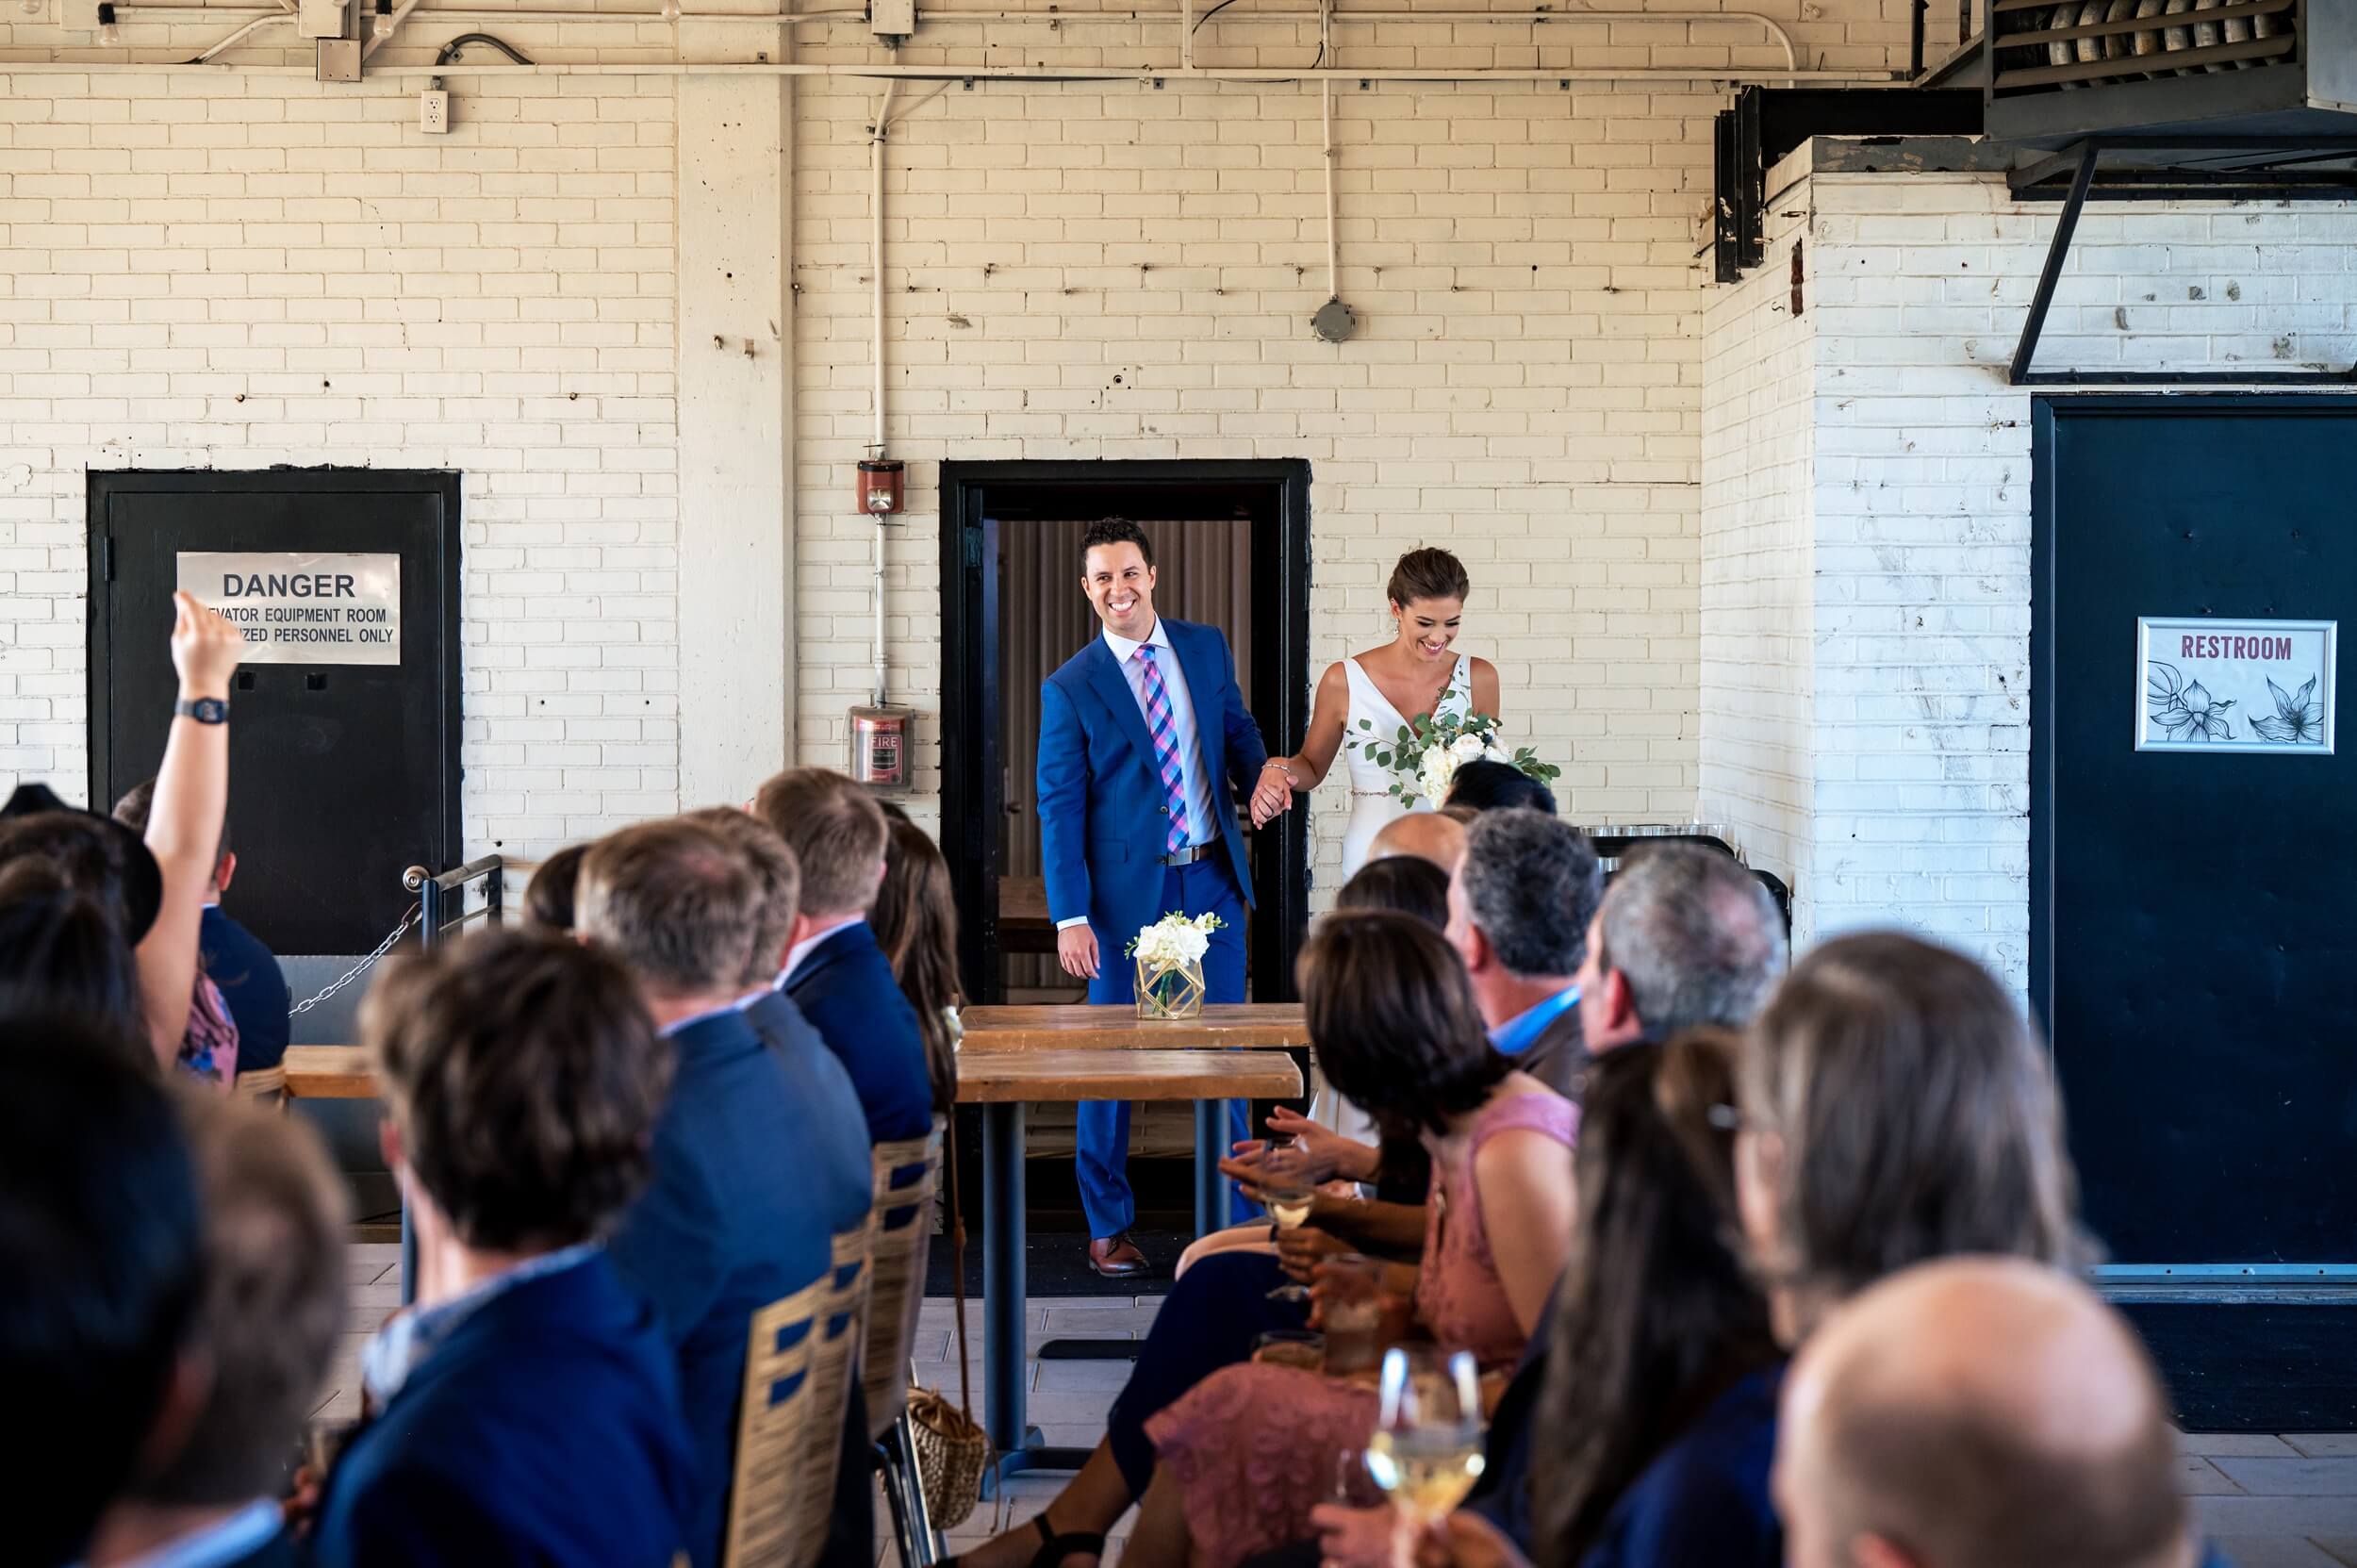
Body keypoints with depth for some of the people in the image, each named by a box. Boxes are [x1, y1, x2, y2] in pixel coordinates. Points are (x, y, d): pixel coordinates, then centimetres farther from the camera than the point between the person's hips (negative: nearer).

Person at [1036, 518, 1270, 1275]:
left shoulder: (1207, 648, 6)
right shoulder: (1070, 688, -5)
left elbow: (1237, 729, 16)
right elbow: (1059, 807, -6)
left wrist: (1263, 773, -8)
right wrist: (1070, 917, -12)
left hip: (1212, 879, 3)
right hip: (1127, 890, -3)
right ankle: (1109, 1226, 17)